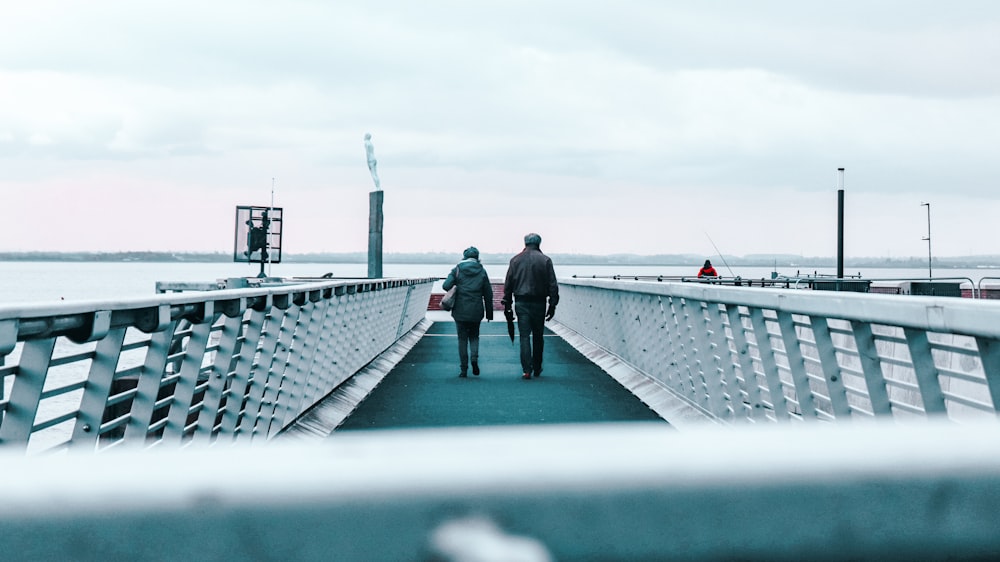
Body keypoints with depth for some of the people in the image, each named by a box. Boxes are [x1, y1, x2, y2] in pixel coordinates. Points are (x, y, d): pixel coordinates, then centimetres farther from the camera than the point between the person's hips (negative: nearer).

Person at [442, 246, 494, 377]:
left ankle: (464, 369, 5)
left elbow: (446, 285, -13)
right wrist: (489, 313, 12)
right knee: (474, 336, 18)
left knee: (462, 339, 6)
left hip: (460, 311, -1)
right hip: (476, 311, 1)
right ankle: (474, 358, -7)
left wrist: (455, 292, 8)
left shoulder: (457, 270, -1)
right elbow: (488, 294, 5)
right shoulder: (482, 272, 4)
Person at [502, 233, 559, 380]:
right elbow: (553, 285, -3)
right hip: (538, 304, 0)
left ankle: (527, 369, -9)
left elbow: (508, 284, 5)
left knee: (524, 336, 0)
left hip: (521, 303, 0)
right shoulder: (545, 260, -1)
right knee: (538, 336, 12)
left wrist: (507, 304, 10)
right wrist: (552, 305, 2)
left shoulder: (515, 260, 4)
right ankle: (537, 368, 20)